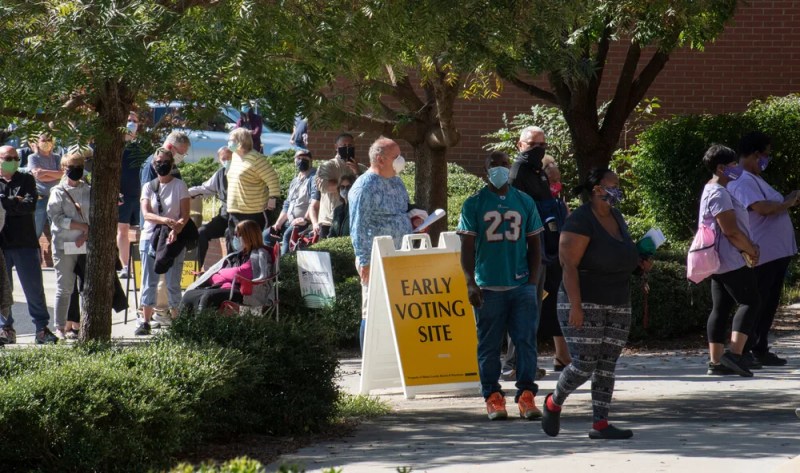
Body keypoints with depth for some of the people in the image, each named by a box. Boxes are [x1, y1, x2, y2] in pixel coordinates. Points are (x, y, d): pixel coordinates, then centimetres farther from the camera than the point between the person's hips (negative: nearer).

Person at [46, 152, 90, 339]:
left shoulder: (89, 191, 12)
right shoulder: (58, 192, 3)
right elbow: (57, 218, -8)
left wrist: (86, 235, -11)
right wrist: (83, 226, -11)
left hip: (86, 245, 3)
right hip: (64, 245, -3)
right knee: (64, 287, -4)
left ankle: (76, 323, 9)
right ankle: (60, 327, -1)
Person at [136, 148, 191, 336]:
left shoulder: (180, 186, 2)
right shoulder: (148, 187, 7)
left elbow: (185, 215, -3)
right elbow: (146, 214, -5)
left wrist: (176, 229, -23)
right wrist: (165, 220, -24)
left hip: (174, 239, -2)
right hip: (150, 237, 2)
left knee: (173, 282, -1)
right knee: (149, 282, 0)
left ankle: (175, 319, 5)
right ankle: (145, 321, 2)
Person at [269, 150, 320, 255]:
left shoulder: (314, 177, -5)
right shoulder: (294, 181, 23)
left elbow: (315, 201, -19)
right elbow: (287, 206, 25)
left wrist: (306, 219, -29)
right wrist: (278, 224, 11)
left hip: (307, 222, -9)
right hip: (290, 222, 9)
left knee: (288, 234, -33)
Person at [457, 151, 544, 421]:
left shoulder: (525, 202, 10)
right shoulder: (474, 204, 4)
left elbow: (534, 244, 14)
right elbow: (467, 246, 1)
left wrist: (533, 280, 4)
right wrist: (470, 283, -9)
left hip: (521, 285, 2)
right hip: (488, 287, -2)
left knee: (526, 341, -4)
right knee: (489, 345, 2)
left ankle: (526, 395, -1)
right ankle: (492, 396, 8)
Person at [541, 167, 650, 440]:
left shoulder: (616, 218, 12)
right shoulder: (580, 222, -14)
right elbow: (569, 265, -18)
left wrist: (640, 262, 7)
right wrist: (575, 305, -25)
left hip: (617, 305, 8)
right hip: (584, 305, -8)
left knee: (606, 367, 3)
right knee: (584, 365, -9)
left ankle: (600, 424, 3)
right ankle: (554, 403, 17)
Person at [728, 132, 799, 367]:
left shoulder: (755, 180, 21)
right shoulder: (742, 181, -15)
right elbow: (761, 207, -26)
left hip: (777, 252, 10)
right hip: (761, 255, -10)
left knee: (769, 304, 13)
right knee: (755, 304, -7)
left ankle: (760, 350, 19)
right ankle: (744, 351, -3)